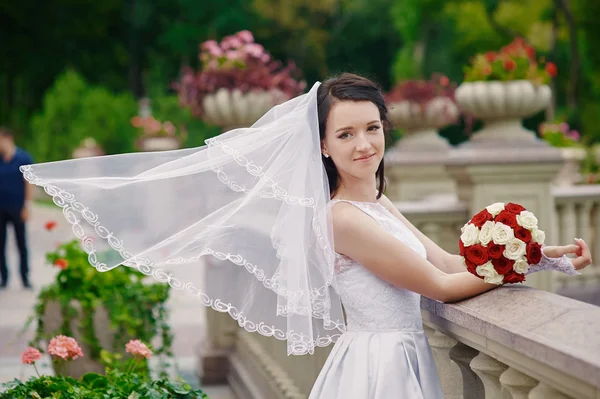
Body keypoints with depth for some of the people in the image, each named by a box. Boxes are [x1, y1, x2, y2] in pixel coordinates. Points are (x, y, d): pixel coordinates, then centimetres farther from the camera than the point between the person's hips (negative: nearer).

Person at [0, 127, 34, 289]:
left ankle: (25, 277, 11)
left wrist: (27, 206, -8)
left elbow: (29, 183, -4)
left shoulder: (24, 158, -5)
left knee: (22, 243, 4)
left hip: (17, 208, -3)